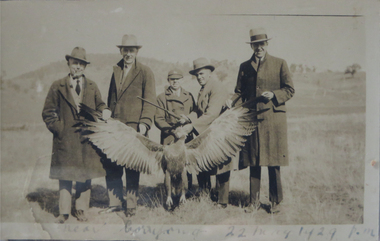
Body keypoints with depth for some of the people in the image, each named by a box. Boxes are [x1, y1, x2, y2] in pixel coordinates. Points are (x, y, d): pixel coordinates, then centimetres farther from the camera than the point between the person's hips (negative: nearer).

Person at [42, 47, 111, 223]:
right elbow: (48, 112, 6)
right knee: (65, 175, 4)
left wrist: (104, 112, -8)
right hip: (65, 139, -2)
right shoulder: (58, 87, 4)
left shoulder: (92, 87, 11)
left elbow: (99, 106, 15)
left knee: (85, 176, 6)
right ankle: (64, 212, 17)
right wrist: (58, 128, -5)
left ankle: (81, 210, 20)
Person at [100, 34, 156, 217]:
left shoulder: (145, 72, 1)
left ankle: (131, 205, 16)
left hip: (134, 126, -4)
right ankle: (116, 202, 19)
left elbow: (150, 100, -5)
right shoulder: (115, 71, 16)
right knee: (110, 165, 4)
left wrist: (144, 123, -15)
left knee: (132, 168, 3)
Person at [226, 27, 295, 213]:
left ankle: (275, 201, 15)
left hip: (273, 119, -2)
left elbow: (289, 90, 5)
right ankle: (254, 201, 16)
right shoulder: (244, 67, 13)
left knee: (273, 163, 1)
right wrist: (232, 101, -5)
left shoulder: (279, 64, 6)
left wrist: (273, 95, -12)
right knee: (253, 163, 5)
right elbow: (240, 92, 15)